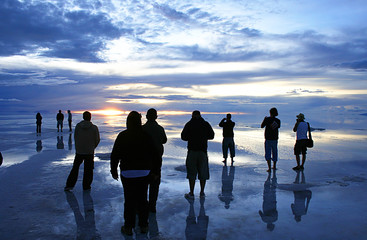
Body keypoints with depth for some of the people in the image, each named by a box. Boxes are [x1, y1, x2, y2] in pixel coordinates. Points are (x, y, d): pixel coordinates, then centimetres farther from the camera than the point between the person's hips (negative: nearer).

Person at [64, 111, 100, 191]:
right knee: (88, 170, 10)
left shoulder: (78, 126, -5)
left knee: (75, 168, 16)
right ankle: (86, 186, 16)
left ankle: (70, 185, 13)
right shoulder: (94, 128, -10)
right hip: (90, 152, -2)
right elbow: (97, 140, -4)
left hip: (79, 152, 2)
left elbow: (75, 138, 1)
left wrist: (77, 148, 15)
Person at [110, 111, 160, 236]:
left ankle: (128, 227, 15)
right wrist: (155, 171, 12)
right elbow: (155, 154, 2)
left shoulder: (122, 136, -5)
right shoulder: (146, 135, -1)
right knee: (142, 199, 12)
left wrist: (113, 171, 7)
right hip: (144, 173, 2)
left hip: (127, 173, -2)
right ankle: (143, 225, 21)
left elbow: (115, 154, -4)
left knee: (129, 200, 6)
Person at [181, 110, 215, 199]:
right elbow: (211, 136, 12)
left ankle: (191, 193, 7)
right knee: (203, 172, 10)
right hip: (203, 150, 1)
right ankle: (202, 192, 16)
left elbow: (183, 137, -2)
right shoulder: (206, 124, 2)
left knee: (191, 172, 5)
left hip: (192, 151, -1)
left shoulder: (189, 124, -3)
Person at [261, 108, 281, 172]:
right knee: (274, 152, 18)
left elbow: (262, 126, 1)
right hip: (275, 139, 3)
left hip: (268, 139, -3)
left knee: (268, 153, 0)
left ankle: (269, 168, -10)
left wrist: (264, 119, 16)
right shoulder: (278, 121, 0)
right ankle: (274, 166, 30)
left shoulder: (267, 119, -10)